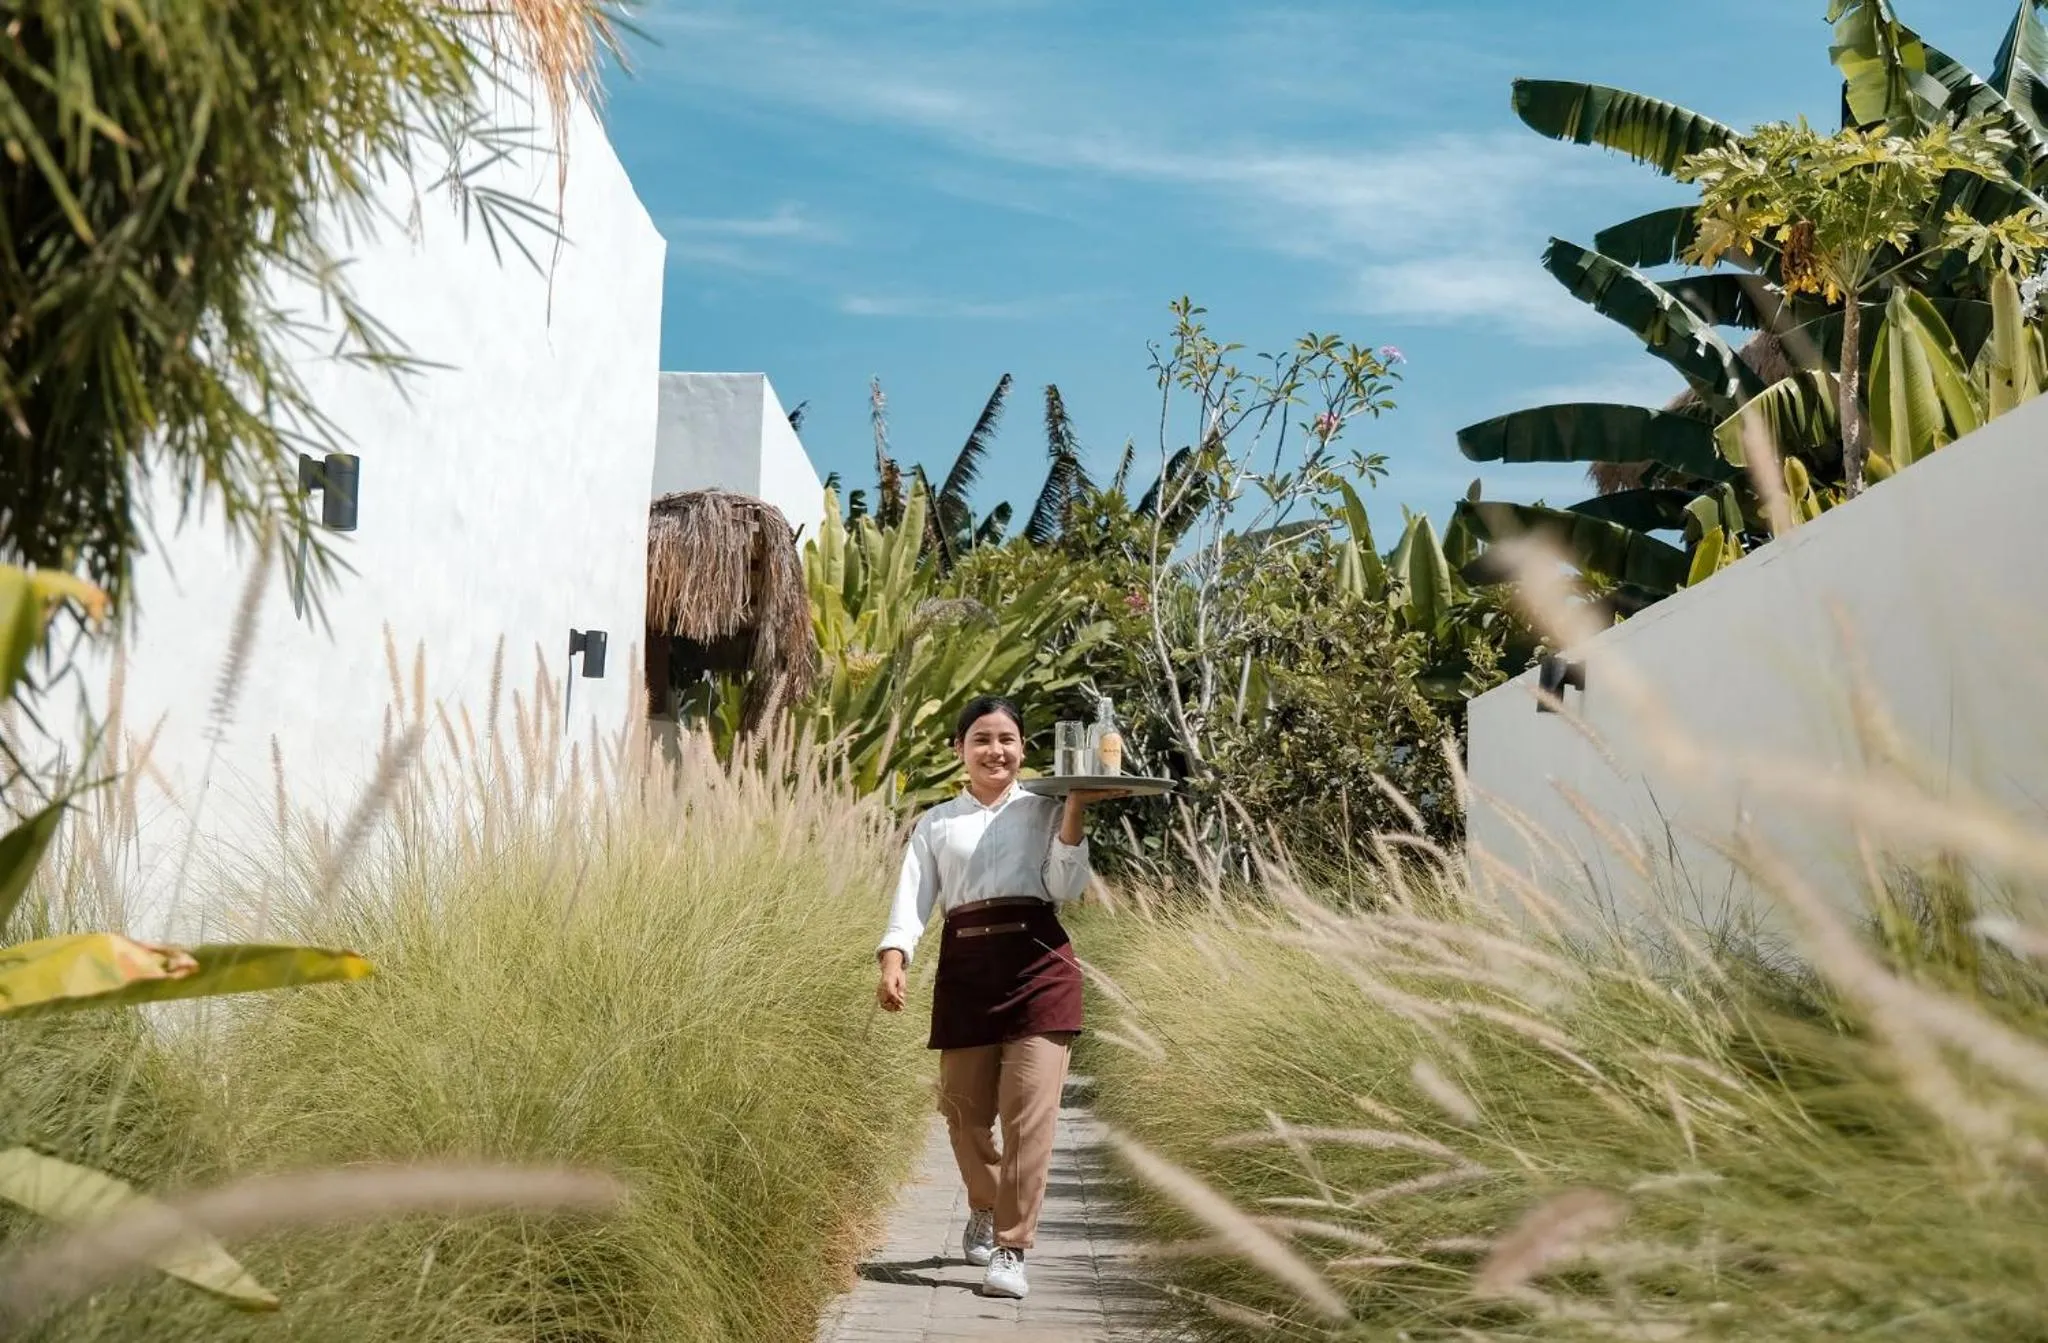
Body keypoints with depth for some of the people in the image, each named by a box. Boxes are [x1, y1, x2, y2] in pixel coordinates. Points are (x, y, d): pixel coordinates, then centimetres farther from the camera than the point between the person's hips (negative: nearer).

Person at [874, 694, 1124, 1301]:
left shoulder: (1044, 809, 11)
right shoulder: (936, 823, 14)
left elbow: (1065, 889, 1)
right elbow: (912, 896, 3)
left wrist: (1074, 812, -8)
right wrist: (894, 960, -14)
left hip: (1037, 960, -2)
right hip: (964, 967, 2)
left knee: (1030, 1109, -9)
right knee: (965, 1109, 10)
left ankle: (1010, 1249, -2)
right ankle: (984, 1210, 38)